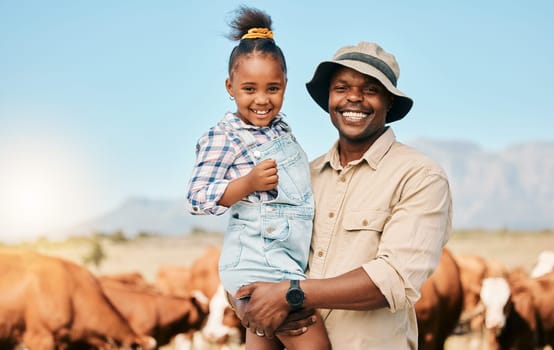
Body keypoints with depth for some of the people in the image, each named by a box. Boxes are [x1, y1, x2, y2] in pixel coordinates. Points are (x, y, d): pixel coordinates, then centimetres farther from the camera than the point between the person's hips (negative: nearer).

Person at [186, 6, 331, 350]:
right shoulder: (224, 136, -12)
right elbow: (198, 198, -16)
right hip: (258, 260, -8)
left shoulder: (280, 127, 12)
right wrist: (248, 183, -25)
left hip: (289, 256, 8)